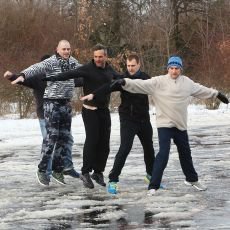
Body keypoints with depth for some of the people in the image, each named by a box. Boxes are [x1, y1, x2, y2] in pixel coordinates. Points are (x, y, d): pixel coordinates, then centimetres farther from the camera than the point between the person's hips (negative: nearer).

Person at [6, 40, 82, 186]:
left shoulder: (72, 62, 10)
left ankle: (58, 170, 15)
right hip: (52, 102, -7)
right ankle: (42, 170, -4)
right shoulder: (51, 62, -11)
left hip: (66, 103, 7)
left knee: (64, 137, 7)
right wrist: (23, 75, -47)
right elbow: (36, 68, -28)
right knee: (52, 136, -11)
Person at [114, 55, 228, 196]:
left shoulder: (187, 82, 4)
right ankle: (153, 186, -14)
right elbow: (141, 84, -20)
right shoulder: (158, 82, -11)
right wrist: (125, 82, -35)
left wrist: (217, 94, 30)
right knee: (163, 153, -16)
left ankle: (192, 179, 42)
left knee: (185, 153, 20)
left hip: (181, 125, 5)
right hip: (165, 124, -5)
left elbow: (201, 90, 20)